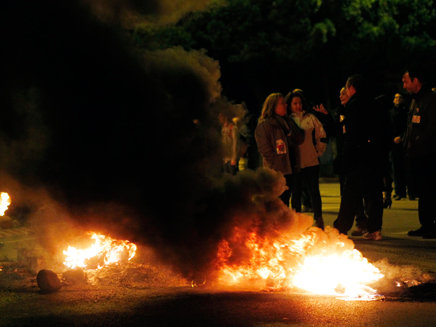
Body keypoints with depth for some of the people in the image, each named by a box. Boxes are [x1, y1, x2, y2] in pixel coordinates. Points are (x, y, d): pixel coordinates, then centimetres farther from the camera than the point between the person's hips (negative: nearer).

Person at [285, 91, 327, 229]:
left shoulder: (310, 118, 6)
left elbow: (321, 136, 10)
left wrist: (318, 152, 4)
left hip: (312, 162, 1)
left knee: (314, 191, 5)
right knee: (296, 193, 4)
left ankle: (319, 221, 11)